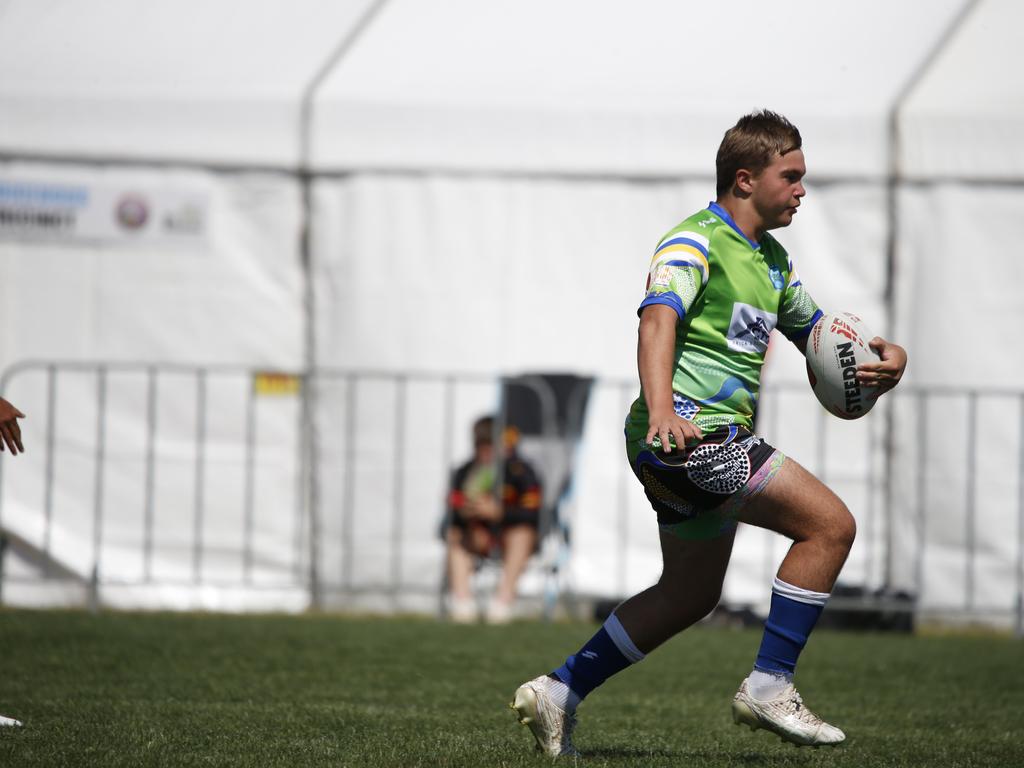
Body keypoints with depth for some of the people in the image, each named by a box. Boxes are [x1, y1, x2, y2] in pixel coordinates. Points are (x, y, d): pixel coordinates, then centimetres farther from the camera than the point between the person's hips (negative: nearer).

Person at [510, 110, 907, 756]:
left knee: (691, 594, 17)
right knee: (831, 524, -14)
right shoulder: (695, 242, -11)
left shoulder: (772, 260, 20)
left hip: (716, 441, 10)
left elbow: (815, 332, 31)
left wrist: (883, 353, 8)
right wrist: (661, 410, -45)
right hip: (686, 431, -10)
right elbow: (658, 319, -27)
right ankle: (769, 687, -11)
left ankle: (559, 693, 21)